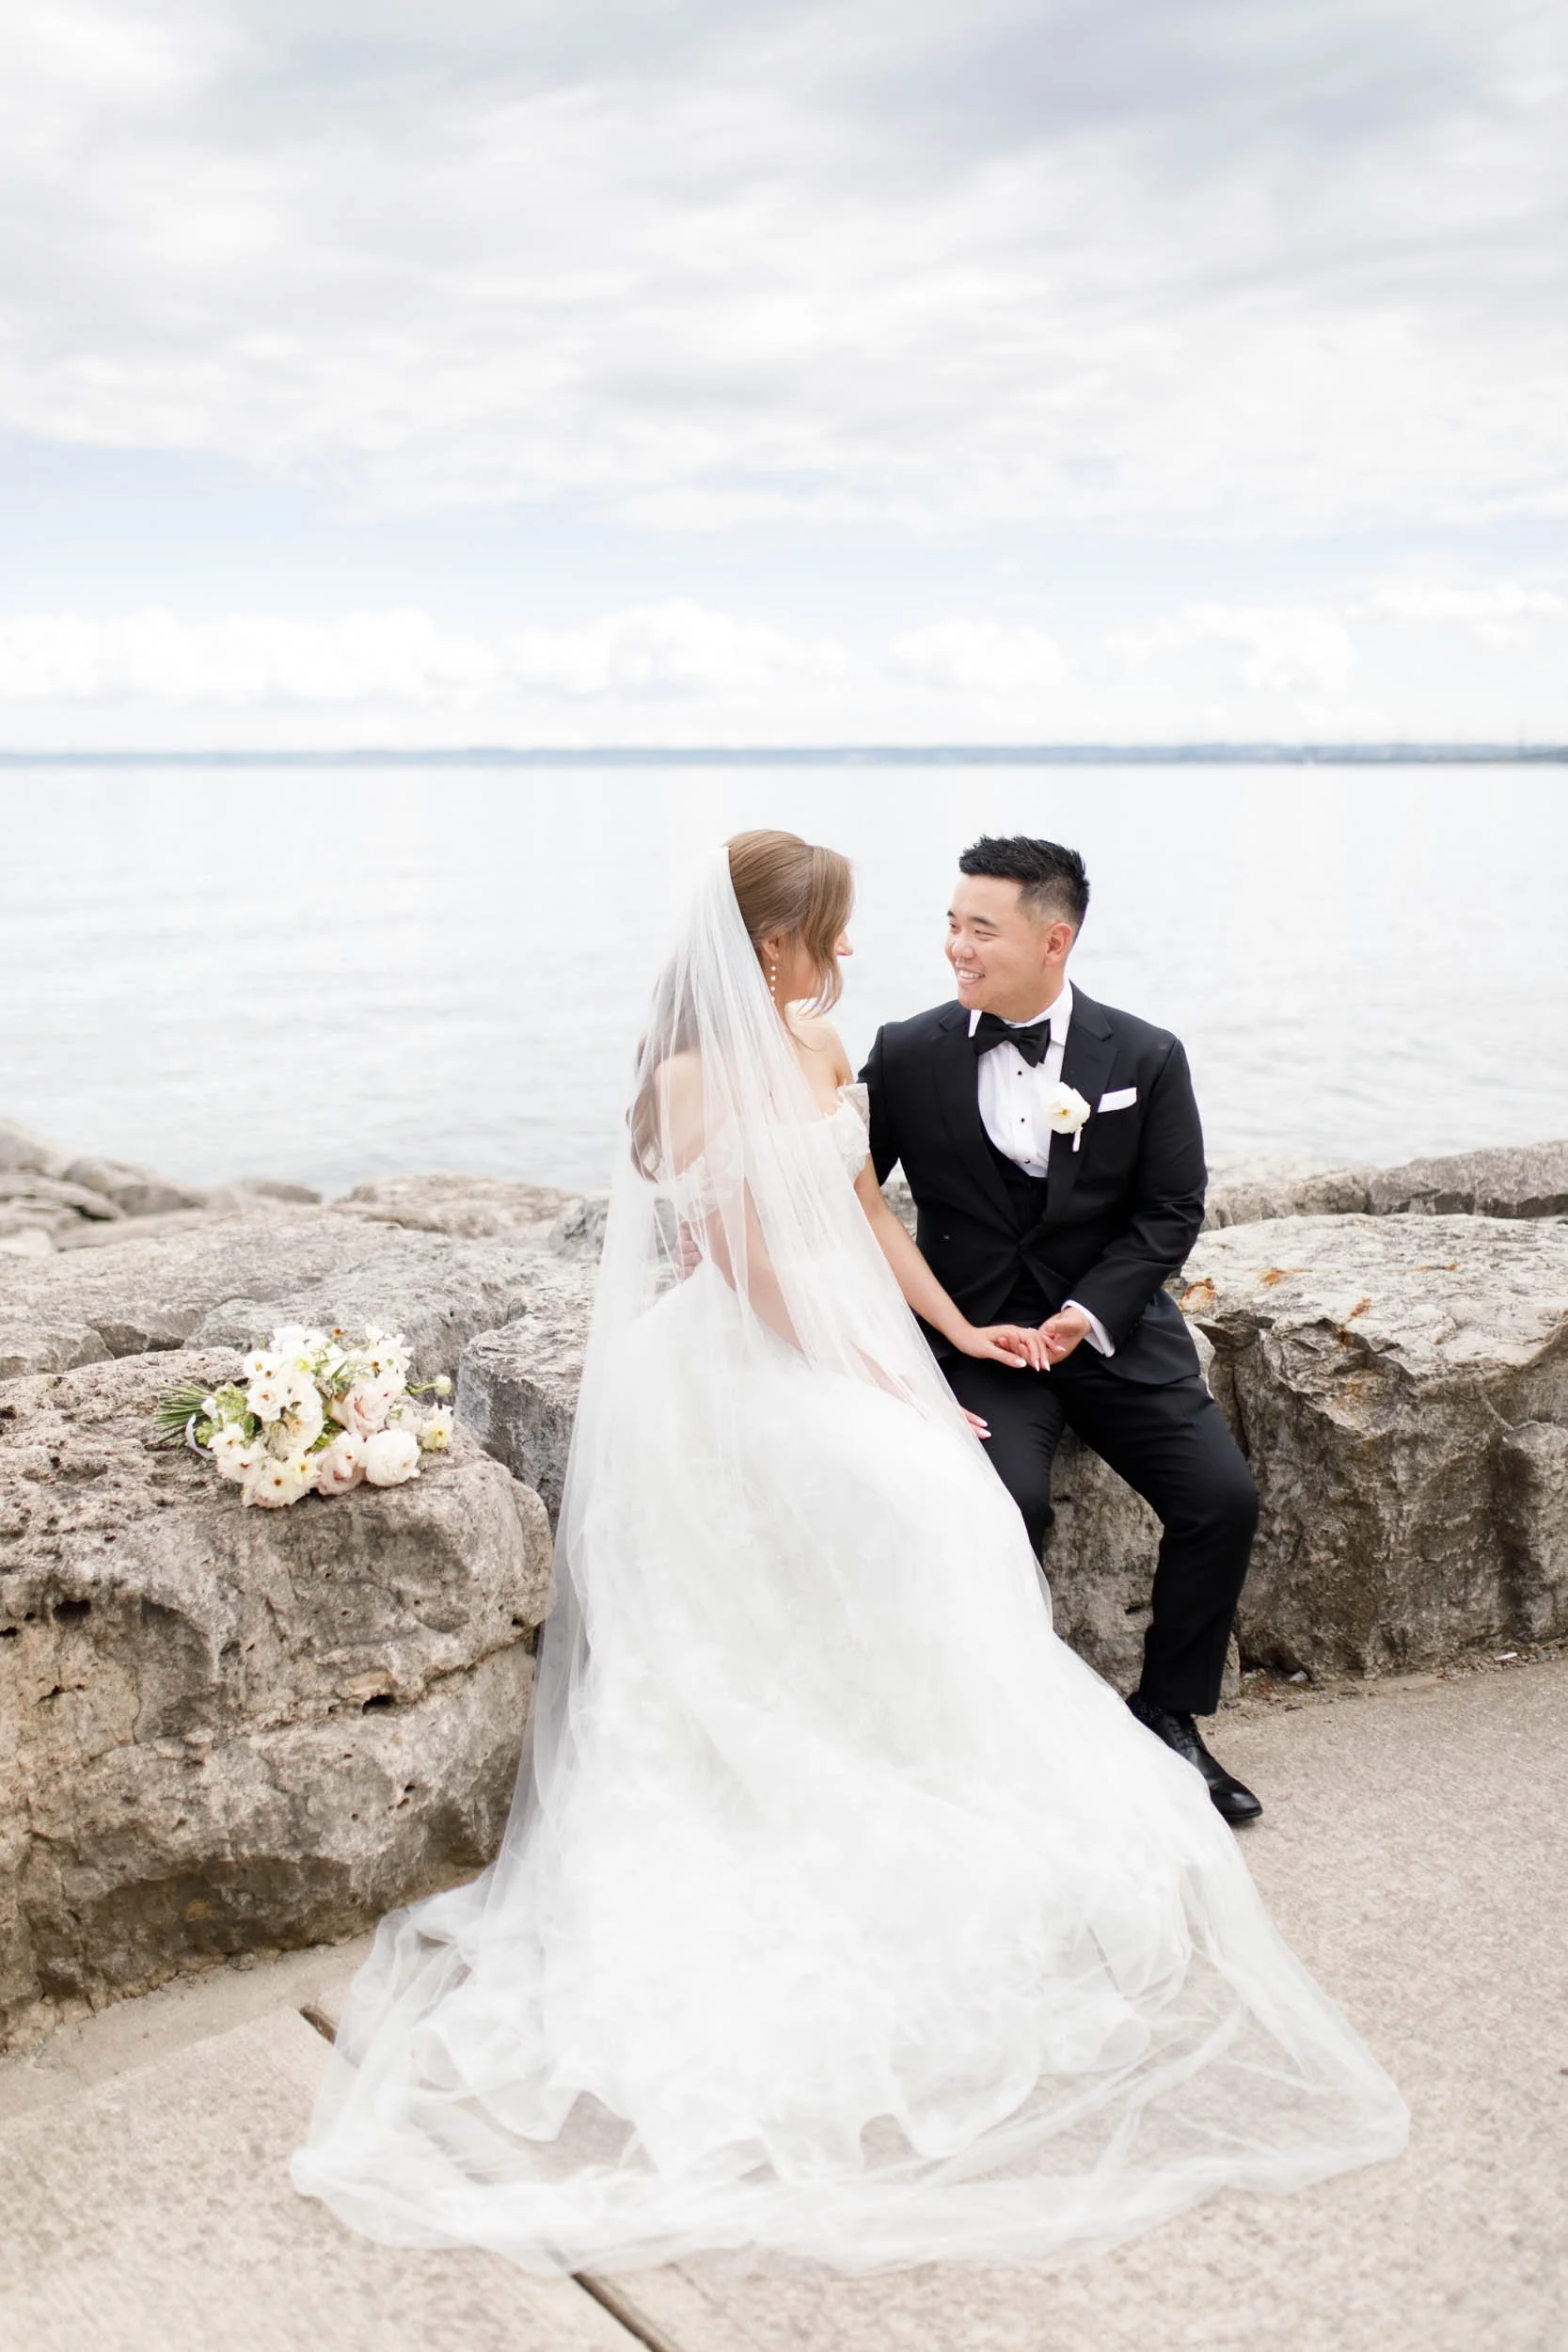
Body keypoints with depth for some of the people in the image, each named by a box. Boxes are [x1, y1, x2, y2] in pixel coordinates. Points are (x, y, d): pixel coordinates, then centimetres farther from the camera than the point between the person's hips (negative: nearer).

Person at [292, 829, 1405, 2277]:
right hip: (746, 1364, -7)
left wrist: (958, 1331, 14)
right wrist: (881, 1389, -16)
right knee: (924, 1510, -21)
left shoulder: (820, 1048, 11)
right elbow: (756, 1273, -15)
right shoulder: (694, 1077, -13)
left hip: (850, 1343, 7)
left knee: (955, 1509, -11)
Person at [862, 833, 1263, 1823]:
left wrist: (1088, 1314, -12)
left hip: (1112, 1325, 2)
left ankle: (1168, 1716, 9)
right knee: (1007, 1504, -28)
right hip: (975, 1334, -1)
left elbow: (1171, 1211, 0)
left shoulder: (1146, 1058, -2)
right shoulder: (908, 1054, -2)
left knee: (1224, 1497, -14)